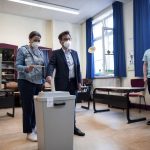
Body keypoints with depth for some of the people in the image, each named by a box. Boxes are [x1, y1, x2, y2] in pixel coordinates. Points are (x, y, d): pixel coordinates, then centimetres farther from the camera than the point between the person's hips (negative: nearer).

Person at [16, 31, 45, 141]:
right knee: (28, 106, 1)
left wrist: (43, 80, 8)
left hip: (38, 82, 6)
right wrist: (26, 68, -29)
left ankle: (34, 127, 25)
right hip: (26, 82, -5)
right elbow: (17, 66, -10)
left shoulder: (40, 52, 13)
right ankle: (29, 131, 12)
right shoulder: (22, 50, -4)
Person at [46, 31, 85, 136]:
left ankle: (73, 127, 24)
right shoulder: (56, 53, 0)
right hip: (62, 83, -4)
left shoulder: (75, 53, 13)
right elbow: (51, 65, -14)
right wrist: (49, 75, -34)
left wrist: (79, 81, 5)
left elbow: (78, 68, 12)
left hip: (73, 82, 4)